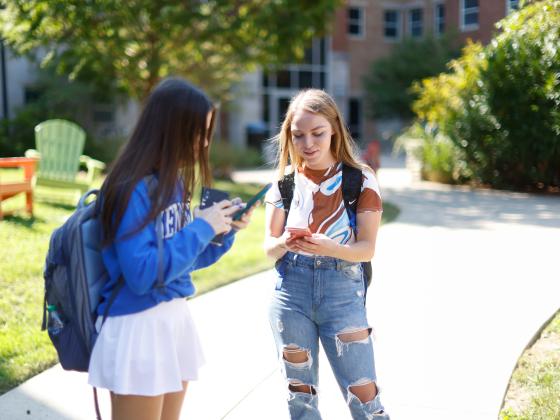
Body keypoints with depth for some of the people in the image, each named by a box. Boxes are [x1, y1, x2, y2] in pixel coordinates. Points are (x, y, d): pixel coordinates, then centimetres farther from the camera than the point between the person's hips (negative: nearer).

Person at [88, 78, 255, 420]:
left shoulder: (173, 182, 6)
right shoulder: (133, 189, -19)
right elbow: (143, 275, -26)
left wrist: (225, 231, 0)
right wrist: (201, 227, -20)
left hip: (176, 317, 9)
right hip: (138, 326, -9)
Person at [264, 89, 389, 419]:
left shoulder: (360, 179, -3)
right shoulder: (285, 181, 4)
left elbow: (367, 248, -8)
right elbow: (269, 247, 3)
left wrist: (329, 248, -28)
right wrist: (284, 244, -21)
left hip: (342, 290, -2)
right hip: (291, 290, 3)